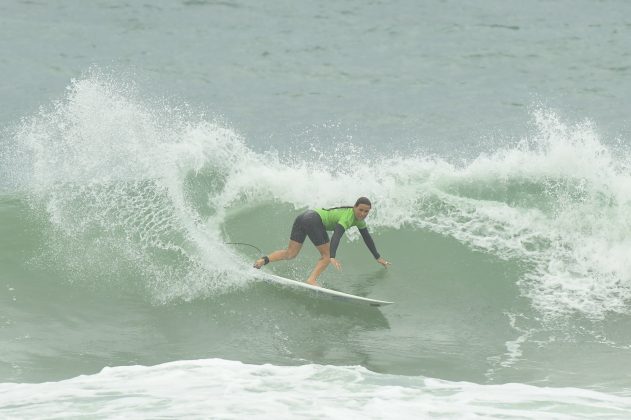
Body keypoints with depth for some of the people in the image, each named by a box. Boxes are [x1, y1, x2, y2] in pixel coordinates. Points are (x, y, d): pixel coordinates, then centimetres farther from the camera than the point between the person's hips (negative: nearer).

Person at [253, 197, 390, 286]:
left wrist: (378, 258, 30)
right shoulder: (348, 217, -13)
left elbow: (367, 238, 27)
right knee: (327, 256, -4)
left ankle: (264, 260, -6)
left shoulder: (360, 220, 17)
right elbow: (336, 236, -27)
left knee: (290, 254, 7)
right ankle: (312, 280, -16)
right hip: (313, 220, -9)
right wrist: (333, 257, -37)